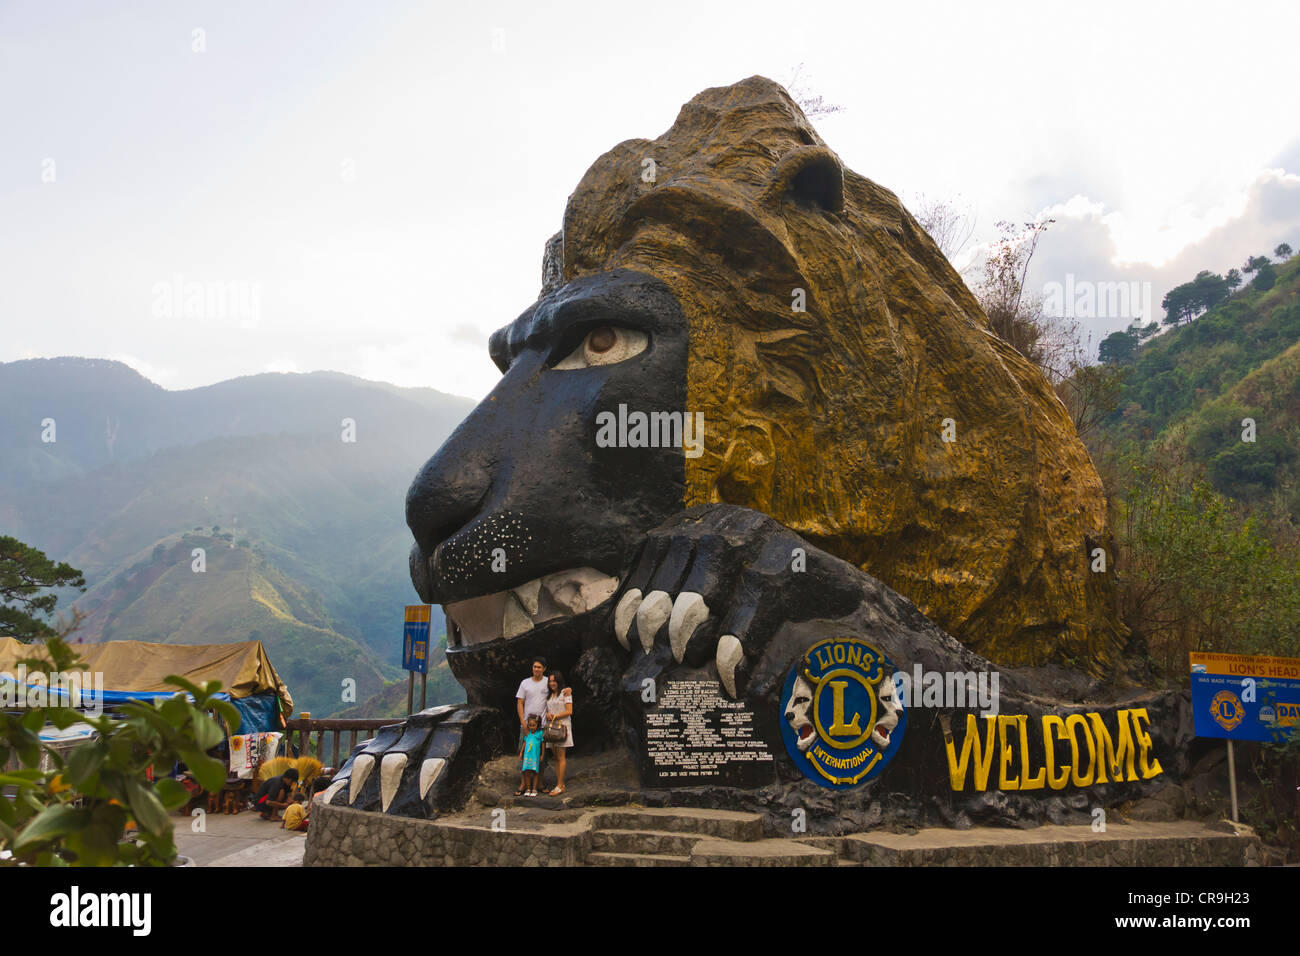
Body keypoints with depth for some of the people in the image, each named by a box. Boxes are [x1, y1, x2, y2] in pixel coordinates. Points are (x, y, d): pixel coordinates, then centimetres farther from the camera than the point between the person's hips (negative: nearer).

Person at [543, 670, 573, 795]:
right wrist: (547, 714, -1)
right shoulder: (549, 695, 17)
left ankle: (560, 786, -7)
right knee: (556, 757, 5)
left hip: (562, 727, -7)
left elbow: (569, 711, -10)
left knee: (560, 757, -8)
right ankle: (560, 784, 8)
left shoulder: (565, 693, -5)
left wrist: (555, 716, -14)